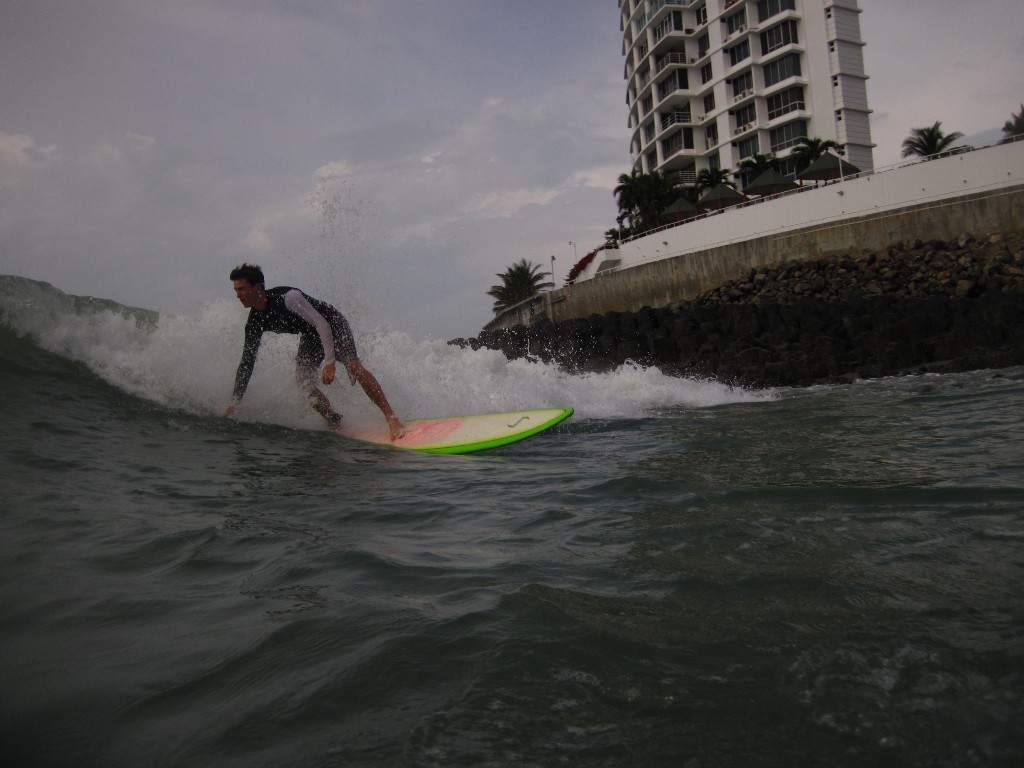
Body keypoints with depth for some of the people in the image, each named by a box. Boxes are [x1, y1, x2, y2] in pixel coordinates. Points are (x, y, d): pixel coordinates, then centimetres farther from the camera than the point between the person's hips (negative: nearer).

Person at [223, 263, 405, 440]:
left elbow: (322, 325, -31)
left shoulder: (287, 297, -31)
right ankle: (334, 420, 1)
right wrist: (234, 402, -2)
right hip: (310, 336, 7)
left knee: (354, 366, -27)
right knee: (303, 381, -15)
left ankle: (391, 417, -28)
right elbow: (247, 361, 0)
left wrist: (330, 362, -39)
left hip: (332, 325, -7)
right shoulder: (254, 323, -9)